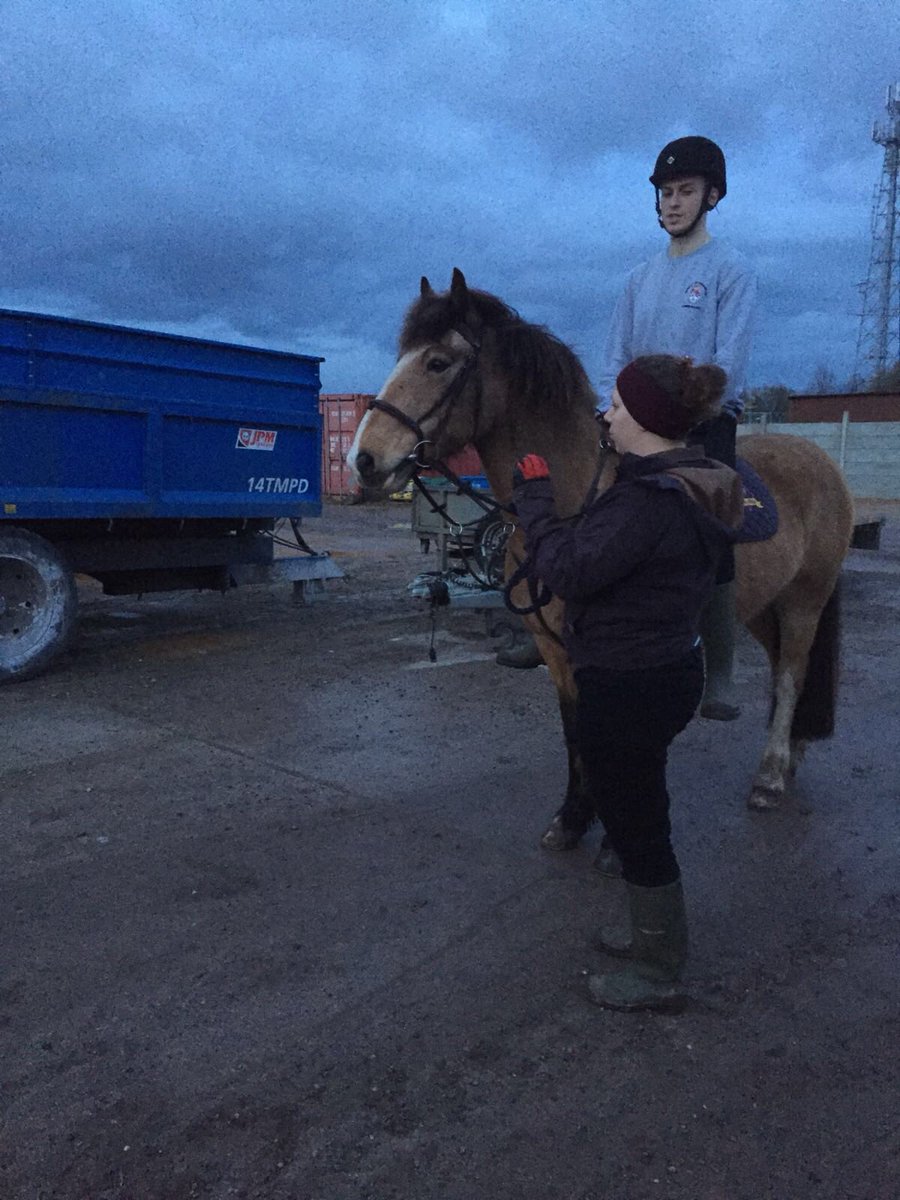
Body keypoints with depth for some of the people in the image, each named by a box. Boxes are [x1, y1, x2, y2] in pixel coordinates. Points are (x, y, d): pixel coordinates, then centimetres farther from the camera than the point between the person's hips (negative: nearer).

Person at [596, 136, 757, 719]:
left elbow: (727, 368, -10)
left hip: (705, 427, -5)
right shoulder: (641, 277, 18)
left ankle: (721, 675, -1)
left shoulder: (732, 269, 1)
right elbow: (616, 359, 12)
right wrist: (612, 415, -6)